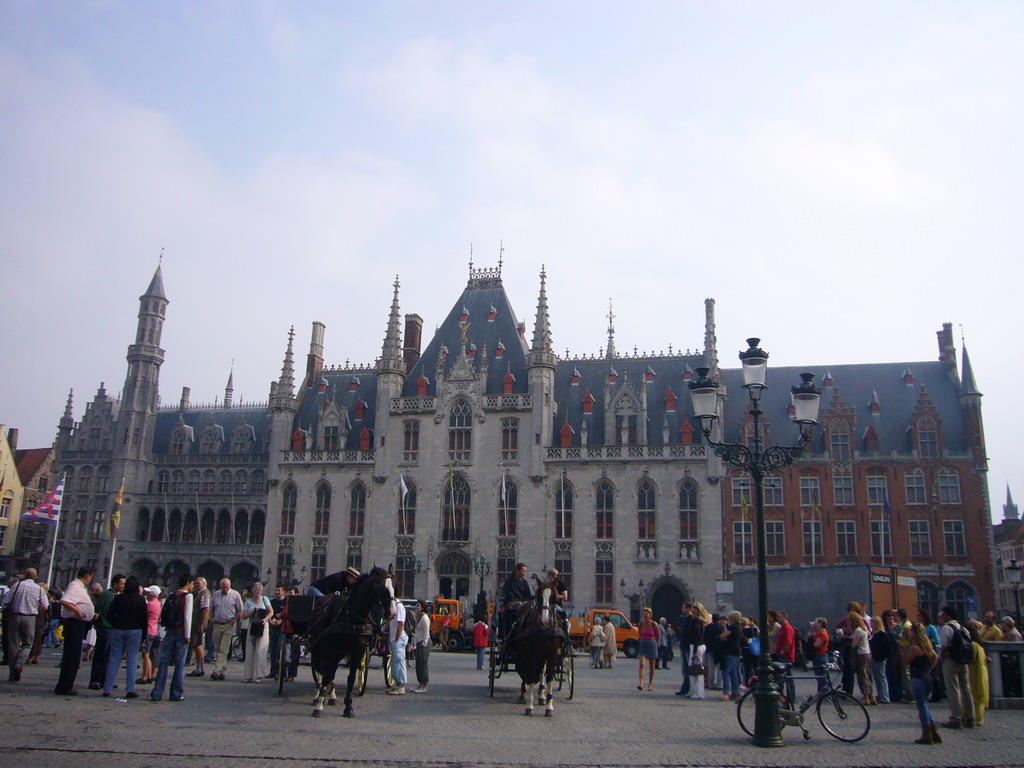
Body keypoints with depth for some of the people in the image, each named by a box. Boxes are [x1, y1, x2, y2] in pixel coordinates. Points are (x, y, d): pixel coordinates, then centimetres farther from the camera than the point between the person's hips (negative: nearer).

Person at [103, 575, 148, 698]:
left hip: (118, 630, 2)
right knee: (132, 660, 2)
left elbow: (109, 615, 2)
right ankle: (130, 690, 1)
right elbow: (144, 618, -4)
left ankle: (107, 689, 8)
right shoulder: (140, 599, -4)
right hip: (134, 631, -2)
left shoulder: (118, 598, 1)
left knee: (113, 660, 8)